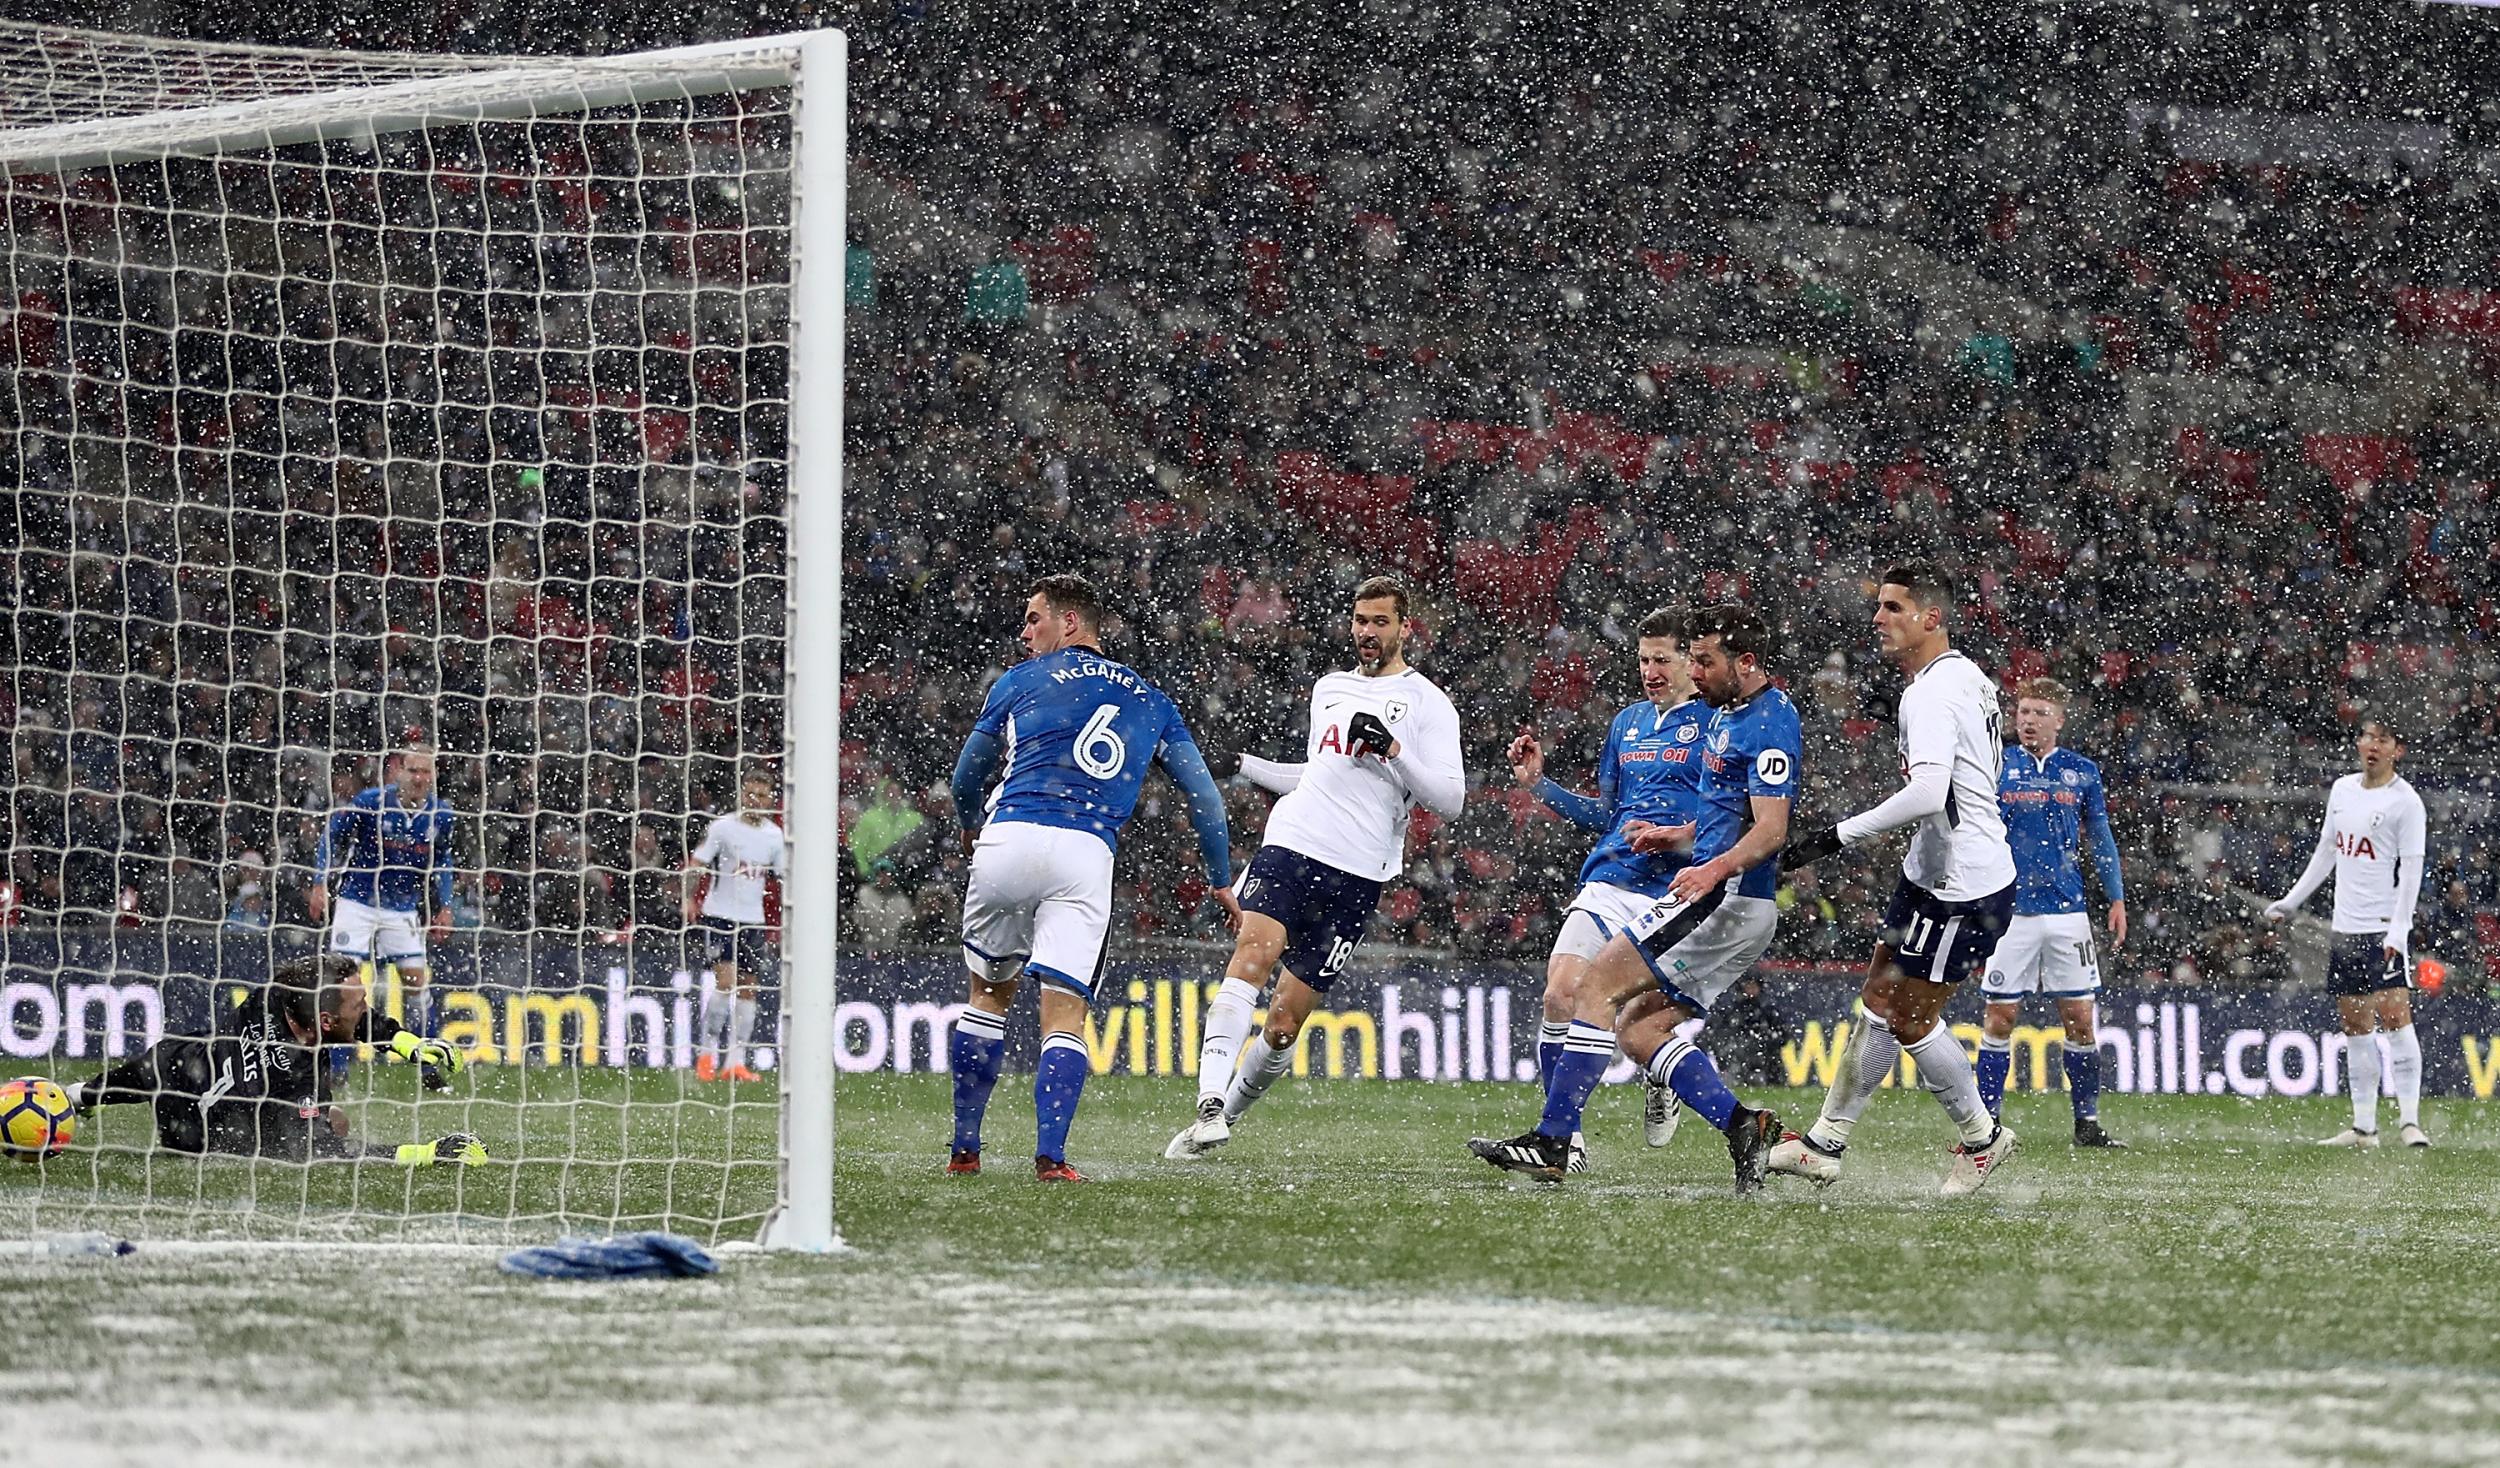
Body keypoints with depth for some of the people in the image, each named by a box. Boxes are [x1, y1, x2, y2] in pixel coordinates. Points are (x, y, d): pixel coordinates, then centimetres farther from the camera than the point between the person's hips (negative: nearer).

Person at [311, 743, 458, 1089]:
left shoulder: (440, 814, -4)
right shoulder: (370, 802, -16)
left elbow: (441, 860, 14)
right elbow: (334, 835, -4)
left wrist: (444, 907, 9)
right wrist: (319, 884, -10)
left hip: (403, 909, 3)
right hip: (358, 901, -3)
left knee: (416, 981, -1)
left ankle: (429, 1068, 10)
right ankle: (333, 1069, -4)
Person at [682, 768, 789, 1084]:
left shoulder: (775, 835, 7)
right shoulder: (722, 827, -5)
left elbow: (787, 876, 13)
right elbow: (695, 863, -5)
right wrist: (689, 899, -18)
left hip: (754, 919, 5)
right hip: (720, 915, -5)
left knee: (749, 988, 3)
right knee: (725, 981, -15)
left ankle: (735, 1062, 7)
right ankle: (707, 1054, -5)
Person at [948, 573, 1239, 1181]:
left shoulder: (1021, 681, 15)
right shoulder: (1150, 701, 22)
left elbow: (967, 779, 24)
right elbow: (1203, 795, 17)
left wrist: (970, 828, 45)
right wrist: (1221, 880, 25)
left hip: (1008, 839, 0)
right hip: (1086, 856, 1)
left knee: (990, 993, 17)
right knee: (1065, 1012, 0)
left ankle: (964, 1149, 18)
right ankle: (1050, 1154, -18)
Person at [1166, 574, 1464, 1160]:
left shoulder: (1427, 703, 4)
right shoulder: (1329, 689, 22)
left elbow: (1450, 797, -5)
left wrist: (1391, 749, -15)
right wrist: (1242, 766, 32)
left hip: (1357, 876, -3)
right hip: (1290, 846, 3)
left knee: (1285, 1022, -3)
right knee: (1254, 949, -26)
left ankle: (1227, 1114, 18)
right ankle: (1209, 1104, -35)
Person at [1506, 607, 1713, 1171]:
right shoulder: (1628, 723, 19)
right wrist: (1539, 783, 17)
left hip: (1673, 895, -6)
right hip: (1607, 885, 6)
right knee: (1561, 996, -11)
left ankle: (1659, 1081, 25)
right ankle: (1564, 1135, -3)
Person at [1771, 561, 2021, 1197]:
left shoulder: (1932, 692, -21)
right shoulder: (1968, 676, 12)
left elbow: (1928, 793, -34)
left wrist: (1839, 835, -27)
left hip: (1960, 884, -10)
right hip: (1934, 874, 10)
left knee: (1907, 1018, -1)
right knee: (1880, 1001, 12)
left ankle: (1982, 1138, 14)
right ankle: (1825, 1143, 17)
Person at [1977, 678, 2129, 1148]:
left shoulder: (2081, 772, 8)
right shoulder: (1996, 768, 3)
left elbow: (2101, 840, 15)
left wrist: (2116, 899, 11)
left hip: (2067, 910, 2)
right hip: (2009, 909, -2)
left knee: (2080, 1016, 1)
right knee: (2001, 1016, -2)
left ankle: (2087, 1122, 10)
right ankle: (1986, 1122, 4)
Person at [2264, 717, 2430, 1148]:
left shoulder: (2405, 801, -7)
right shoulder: (2342, 790, 13)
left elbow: (2411, 869, -11)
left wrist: (2397, 930, -20)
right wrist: (2290, 902, 25)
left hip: (2385, 928, -7)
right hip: (2345, 926, 7)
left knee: (2394, 1013, -15)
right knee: (2355, 1024, 7)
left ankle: (2410, 1120, -17)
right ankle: (2364, 1126, 10)